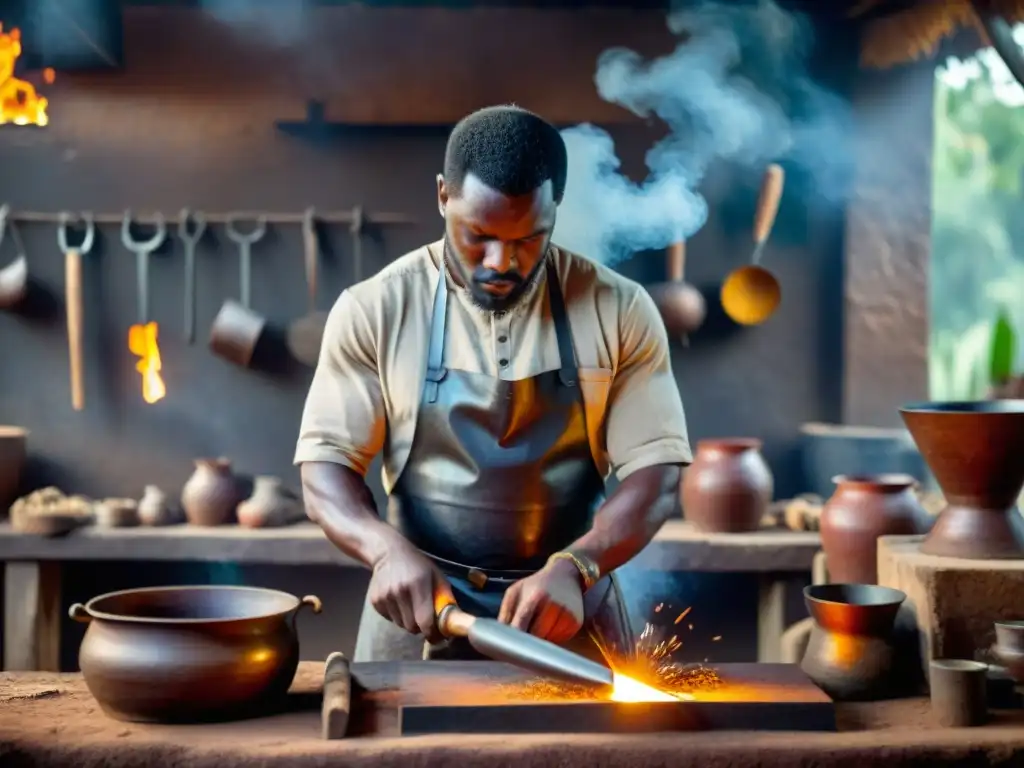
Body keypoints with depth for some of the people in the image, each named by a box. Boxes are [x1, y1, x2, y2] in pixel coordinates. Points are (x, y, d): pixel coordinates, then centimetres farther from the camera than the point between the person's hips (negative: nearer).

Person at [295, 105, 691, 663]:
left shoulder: (619, 310, -6)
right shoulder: (374, 310, -6)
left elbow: (656, 474, -7)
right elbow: (325, 468, -6)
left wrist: (574, 568, -24)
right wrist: (388, 549, -25)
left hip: (571, 612, 0)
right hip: (418, 609, 0)